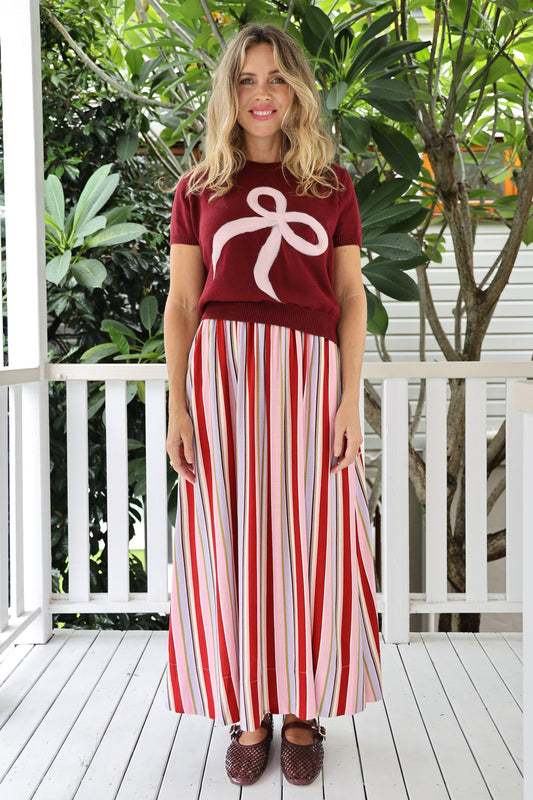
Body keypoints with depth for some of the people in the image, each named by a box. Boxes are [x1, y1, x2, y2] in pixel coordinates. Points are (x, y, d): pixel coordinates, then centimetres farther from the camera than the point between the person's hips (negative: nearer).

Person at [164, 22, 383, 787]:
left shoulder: (332, 184, 12)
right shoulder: (199, 187, 11)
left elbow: (351, 297, 8)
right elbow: (181, 302, 7)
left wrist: (350, 398, -3)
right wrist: (177, 405, -2)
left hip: (309, 377, 0)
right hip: (220, 373, 0)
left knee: (309, 544, 3)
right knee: (230, 547, 2)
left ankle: (303, 712, 19)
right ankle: (248, 716, 17)